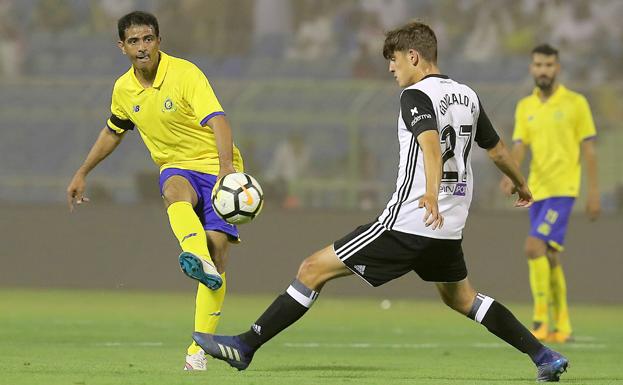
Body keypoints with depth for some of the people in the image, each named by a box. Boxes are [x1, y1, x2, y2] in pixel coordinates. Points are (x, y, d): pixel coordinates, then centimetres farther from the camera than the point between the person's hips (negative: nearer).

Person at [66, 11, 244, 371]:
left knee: (218, 247, -15)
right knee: (176, 191, -35)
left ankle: (200, 348, -10)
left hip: (215, 167, -3)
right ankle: (197, 259, -64)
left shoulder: (185, 73, -16)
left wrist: (227, 168, -43)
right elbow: (113, 132, 24)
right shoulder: (124, 90, 3)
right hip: (176, 166, 3)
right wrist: (82, 173, 28)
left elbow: (218, 121, -27)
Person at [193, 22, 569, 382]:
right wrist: (522, 185, 43)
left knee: (314, 268, -5)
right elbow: (498, 149, 24)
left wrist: (431, 194, -45)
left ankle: (245, 346, -7)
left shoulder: (416, 95, -10)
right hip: (450, 228, 8)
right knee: (460, 296, 27)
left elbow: (430, 143, -29)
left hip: (408, 221, -8)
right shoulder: (467, 96, 13)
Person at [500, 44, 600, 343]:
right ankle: (561, 327, 18)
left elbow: (588, 149, -1)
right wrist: (511, 174, -17)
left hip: (562, 188, -6)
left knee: (534, 247, -20)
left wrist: (594, 192, -4)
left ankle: (541, 320, -16)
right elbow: (519, 147, 3)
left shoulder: (575, 103, -2)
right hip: (537, 189, 6)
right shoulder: (525, 107, 10)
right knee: (549, 257, 9)